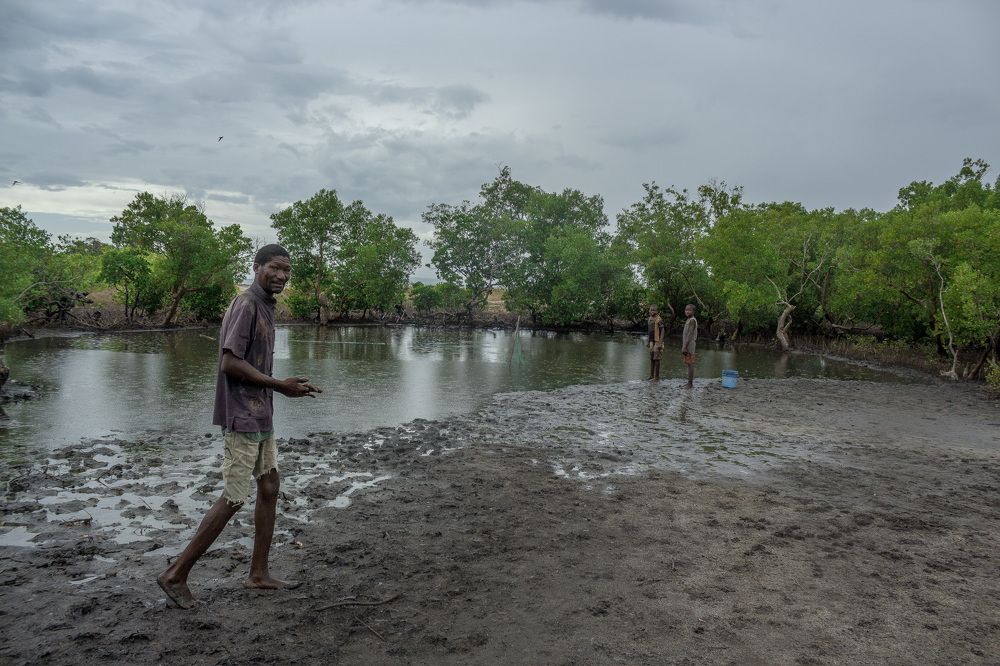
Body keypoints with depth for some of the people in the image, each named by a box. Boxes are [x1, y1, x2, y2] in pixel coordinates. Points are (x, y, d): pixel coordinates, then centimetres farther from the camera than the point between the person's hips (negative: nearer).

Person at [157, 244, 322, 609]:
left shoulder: (264, 307, 13)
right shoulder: (245, 305, -16)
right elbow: (230, 363, -23)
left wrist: (289, 387, 10)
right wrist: (279, 386, -17)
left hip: (261, 417, 10)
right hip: (242, 418, -10)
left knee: (269, 488, 12)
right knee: (233, 499, -4)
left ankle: (259, 573, 22)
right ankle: (177, 573, 9)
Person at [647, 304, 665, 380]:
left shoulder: (659, 319, -13)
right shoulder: (650, 319, 12)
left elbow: (663, 331, -15)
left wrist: (660, 342, -20)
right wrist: (648, 341, 20)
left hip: (657, 342, -8)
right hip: (651, 342, 8)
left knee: (656, 359, -4)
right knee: (651, 359, 11)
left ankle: (656, 376, 1)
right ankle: (651, 375, 17)